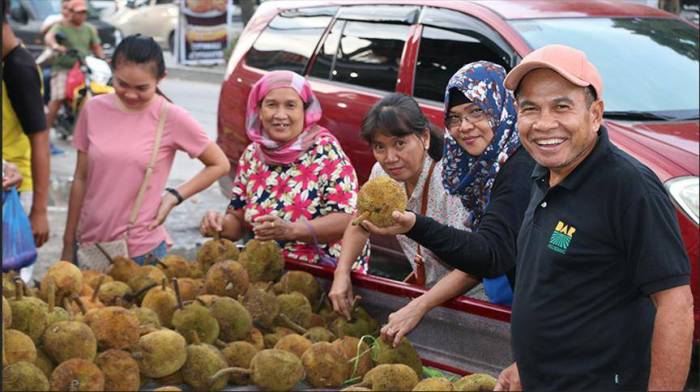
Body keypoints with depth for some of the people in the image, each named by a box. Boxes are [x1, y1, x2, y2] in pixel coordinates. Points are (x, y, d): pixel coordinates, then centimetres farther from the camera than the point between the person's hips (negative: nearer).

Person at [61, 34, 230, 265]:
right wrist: (69, 244, 9)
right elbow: (81, 179, 7)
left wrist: (175, 196, -8)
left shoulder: (171, 118, -10)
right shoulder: (94, 109, -1)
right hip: (90, 244, 3)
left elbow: (220, 165, 1)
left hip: (142, 249, -3)